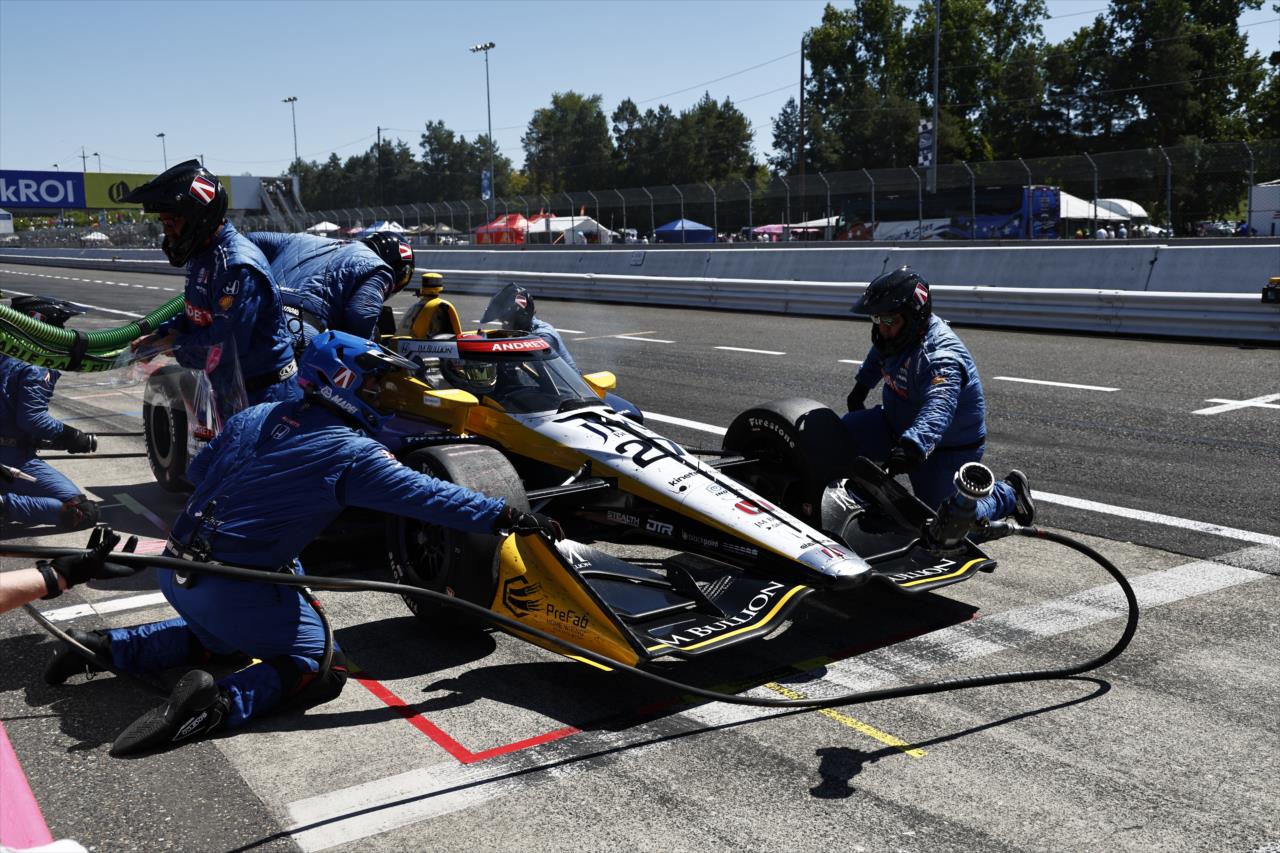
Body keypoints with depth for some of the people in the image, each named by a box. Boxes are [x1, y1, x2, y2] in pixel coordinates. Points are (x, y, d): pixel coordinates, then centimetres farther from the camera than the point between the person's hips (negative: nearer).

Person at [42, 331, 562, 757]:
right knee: (323, 667, 2)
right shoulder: (351, 452, -12)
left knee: (221, 637, 35)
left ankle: (105, 646, 22)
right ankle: (219, 703, -19)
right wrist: (507, 517, -7)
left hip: (176, 570, 8)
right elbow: (424, 496, -13)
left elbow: (197, 471, 18)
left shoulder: (256, 416, 8)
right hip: (234, 588, -8)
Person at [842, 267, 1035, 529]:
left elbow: (937, 410, -51)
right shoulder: (901, 332, -7)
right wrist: (862, 386, 31)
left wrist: (913, 446, -67)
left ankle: (1008, 494, 21)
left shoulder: (941, 358, -34)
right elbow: (878, 355, 19)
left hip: (948, 447, -7)